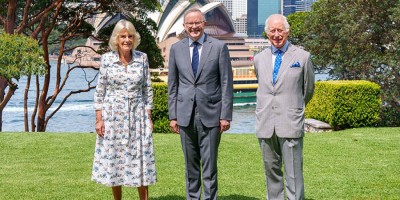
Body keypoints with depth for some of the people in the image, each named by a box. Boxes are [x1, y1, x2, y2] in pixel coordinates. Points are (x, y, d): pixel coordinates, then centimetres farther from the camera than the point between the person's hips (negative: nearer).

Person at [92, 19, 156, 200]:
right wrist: (99, 119, -4)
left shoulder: (142, 58, 0)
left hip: (137, 116, 1)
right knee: (113, 159, 6)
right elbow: (99, 91, 0)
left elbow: (147, 89, 5)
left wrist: (149, 117, 3)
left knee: (140, 159, 2)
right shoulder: (107, 59, -4)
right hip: (113, 116, -1)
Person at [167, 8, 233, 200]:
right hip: (185, 115, 3)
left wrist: (226, 115, -7)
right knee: (190, 164, 11)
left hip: (210, 114, -2)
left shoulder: (219, 47, -1)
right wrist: (173, 115, 4)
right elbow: (172, 85, 10)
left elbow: (226, 83, -2)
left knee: (209, 165, 0)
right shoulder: (176, 49, 7)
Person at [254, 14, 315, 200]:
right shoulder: (259, 59, 11)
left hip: (290, 123, -3)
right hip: (265, 124, 4)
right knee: (271, 170, 10)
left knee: (293, 174, -5)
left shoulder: (302, 57, 2)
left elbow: (308, 90, 13)